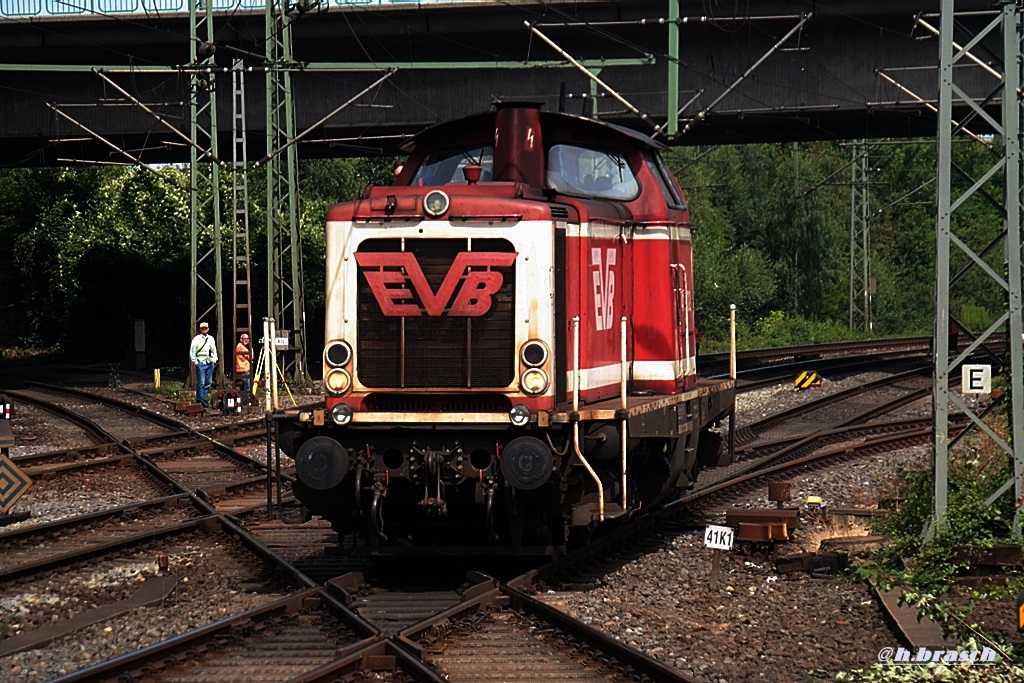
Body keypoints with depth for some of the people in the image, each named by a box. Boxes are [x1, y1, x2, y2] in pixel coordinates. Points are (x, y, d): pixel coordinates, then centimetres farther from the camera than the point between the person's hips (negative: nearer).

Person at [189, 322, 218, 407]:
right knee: (201, 382, -10)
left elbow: (214, 351, 24)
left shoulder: (211, 339, 15)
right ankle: (200, 400, -9)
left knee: (208, 382, 5)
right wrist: (195, 362, -4)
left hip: (210, 363, 5)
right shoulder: (196, 339, 1)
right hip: (201, 363, -5)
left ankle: (205, 399, 10)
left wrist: (214, 360, 12)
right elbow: (192, 352, 2)